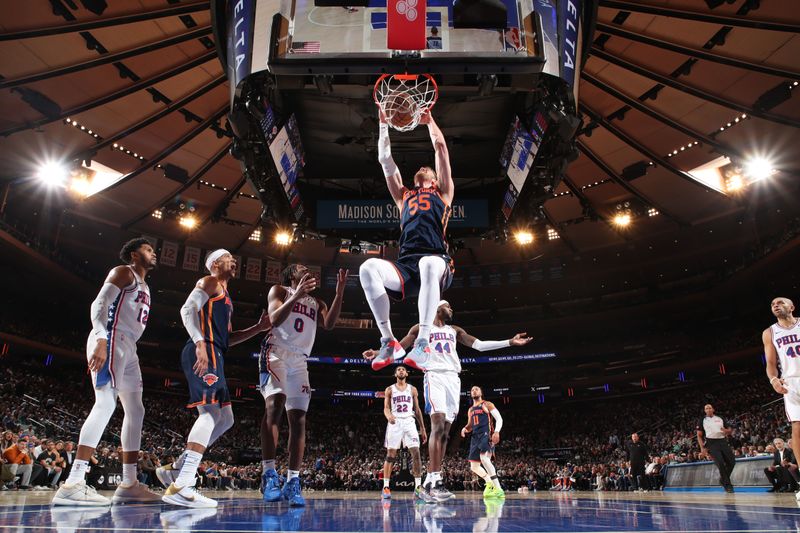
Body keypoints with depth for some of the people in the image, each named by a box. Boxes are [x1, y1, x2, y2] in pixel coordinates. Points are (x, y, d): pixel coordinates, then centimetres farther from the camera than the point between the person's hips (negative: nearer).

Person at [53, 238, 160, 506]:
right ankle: (73, 483, -24)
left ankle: (128, 484, 8)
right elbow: (99, 304, -14)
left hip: (128, 348, 10)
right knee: (106, 404, -21)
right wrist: (101, 340, -28)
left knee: (135, 411, 6)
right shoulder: (123, 272, 1)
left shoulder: (144, 287, 27)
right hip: (111, 341, -10)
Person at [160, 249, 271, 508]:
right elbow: (187, 309, -14)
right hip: (204, 352, -10)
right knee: (211, 413, -19)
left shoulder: (224, 294, 30)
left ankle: (176, 468, 14)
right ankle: (180, 487, -23)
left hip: (213, 355, 10)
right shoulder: (209, 282, 3)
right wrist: (200, 344, -27)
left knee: (225, 419, 10)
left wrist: (259, 328, 21)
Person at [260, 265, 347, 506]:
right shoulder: (279, 290, 11)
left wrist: (339, 292, -4)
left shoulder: (316, 302, 23)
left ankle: (293, 482, -6)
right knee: (274, 404, -24)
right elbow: (275, 319, -7)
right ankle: (269, 474, -24)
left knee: (298, 418, -5)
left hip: (300, 360, 5)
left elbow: (329, 324, 3)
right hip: (277, 351, -5)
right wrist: (296, 295, -19)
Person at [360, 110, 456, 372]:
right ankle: (388, 342, -26)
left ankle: (422, 343, -40)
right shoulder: (404, 196, 34)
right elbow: (385, 160, 33)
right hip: (405, 265, 3)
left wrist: (429, 120, 39)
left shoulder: (442, 192, 28)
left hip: (436, 259, -3)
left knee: (429, 264, -41)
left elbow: (441, 147, 28)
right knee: (368, 267, -29)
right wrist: (384, 123, 34)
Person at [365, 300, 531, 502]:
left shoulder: (455, 330, 24)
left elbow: (479, 345, 20)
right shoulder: (421, 328, 11)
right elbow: (399, 347, 7)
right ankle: (434, 481, -24)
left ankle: (429, 484, 4)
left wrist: (509, 342, 13)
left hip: (453, 379, 5)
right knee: (438, 426, -22)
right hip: (435, 376, -5)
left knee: (445, 431, 0)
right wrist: (378, 353, -12)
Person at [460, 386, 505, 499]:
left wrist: (497, 431, -20)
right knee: (474, 466, 5)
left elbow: (499, 419, -3)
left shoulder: (487, 404, 5)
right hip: (475, 437, 8)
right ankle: (489, 483, 28)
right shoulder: (470, 410, 24)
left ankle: (498, 489, -29)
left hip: (487, 434, -8)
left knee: (484, 458, -31)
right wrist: (465, 429, 6)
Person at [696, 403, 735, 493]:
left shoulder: (720, 419, 15)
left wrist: (726, 431, -9)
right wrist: (702, 448, -6)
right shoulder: (703, 421, 8)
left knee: (732, 461, -5)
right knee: (720, 463, -16)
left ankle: (723, 479, 17)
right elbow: (699, 436, 6)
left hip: (722, 441, 3)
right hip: (712, 443, -3)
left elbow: (729, 430, 16)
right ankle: (727, 484, -4)